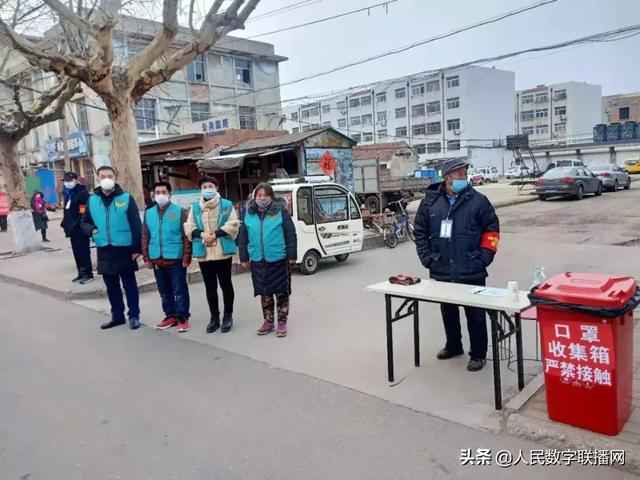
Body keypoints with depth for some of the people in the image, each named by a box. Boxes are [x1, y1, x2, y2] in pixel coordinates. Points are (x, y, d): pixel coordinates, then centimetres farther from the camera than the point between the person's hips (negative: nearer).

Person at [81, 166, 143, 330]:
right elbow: (84, 222, 16)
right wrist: (91, 229, -8)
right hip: (104, 250, 4)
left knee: (129, 284, 6)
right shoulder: (92, 200, 6)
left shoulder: (126, 198, -5)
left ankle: (134, 316, 16)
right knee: (111, 286, 14)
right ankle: (117, 316, 26)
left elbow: (136, 225, -6)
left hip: (124, 249, -4)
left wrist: (137, 248, -10)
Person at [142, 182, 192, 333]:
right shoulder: (148, 213, 10)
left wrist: (186, 257, -12)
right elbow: (145, 236, 13)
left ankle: (182, 317, 10)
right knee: (164, 291, 13)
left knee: (179, 290, 1)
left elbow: (186, 236, -7)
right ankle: (170, 316, 25)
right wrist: (146, 257, 7)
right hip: (157, 260, 5)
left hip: (176, 259, -5)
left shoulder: (180, 211, -4)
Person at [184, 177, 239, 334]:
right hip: (204, 253, 3)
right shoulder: (195, 207, 10)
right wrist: (202, 234, -15)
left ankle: (228, 316, 18)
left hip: (223, 252, -3)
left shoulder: (226, 205, 2)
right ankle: (214, 317, 21)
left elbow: (233, 225, -7)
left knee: (226, 284, 5)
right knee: (210, 287, 10)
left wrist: (215, 234, -17)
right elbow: (189, 228, 4)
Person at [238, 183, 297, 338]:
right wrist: (244, 257, 6)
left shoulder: (280, 211, -5)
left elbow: (291, 234, -6)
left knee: (281, 292, 6)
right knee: (265, 293, 14)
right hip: (258, 260, 4)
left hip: (279, 259, -3)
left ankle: (282, 322, 19)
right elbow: (243, 237, 9)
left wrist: (291, 255, -9)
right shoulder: (249, 213, 5)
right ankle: (268, 321, 28)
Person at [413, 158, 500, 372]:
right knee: (448, 312, 19)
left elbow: (491, 229, 0)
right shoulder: (431, 200, 2)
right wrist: (426, 257, 1)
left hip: (471, 272, -3)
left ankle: (478, 354, 21)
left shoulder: (478, 200, -5)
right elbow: (420, 230, 7)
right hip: (441, 271, 3)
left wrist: (484, 257, -6)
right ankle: (453, 346, 39)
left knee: (475, 314, 5)